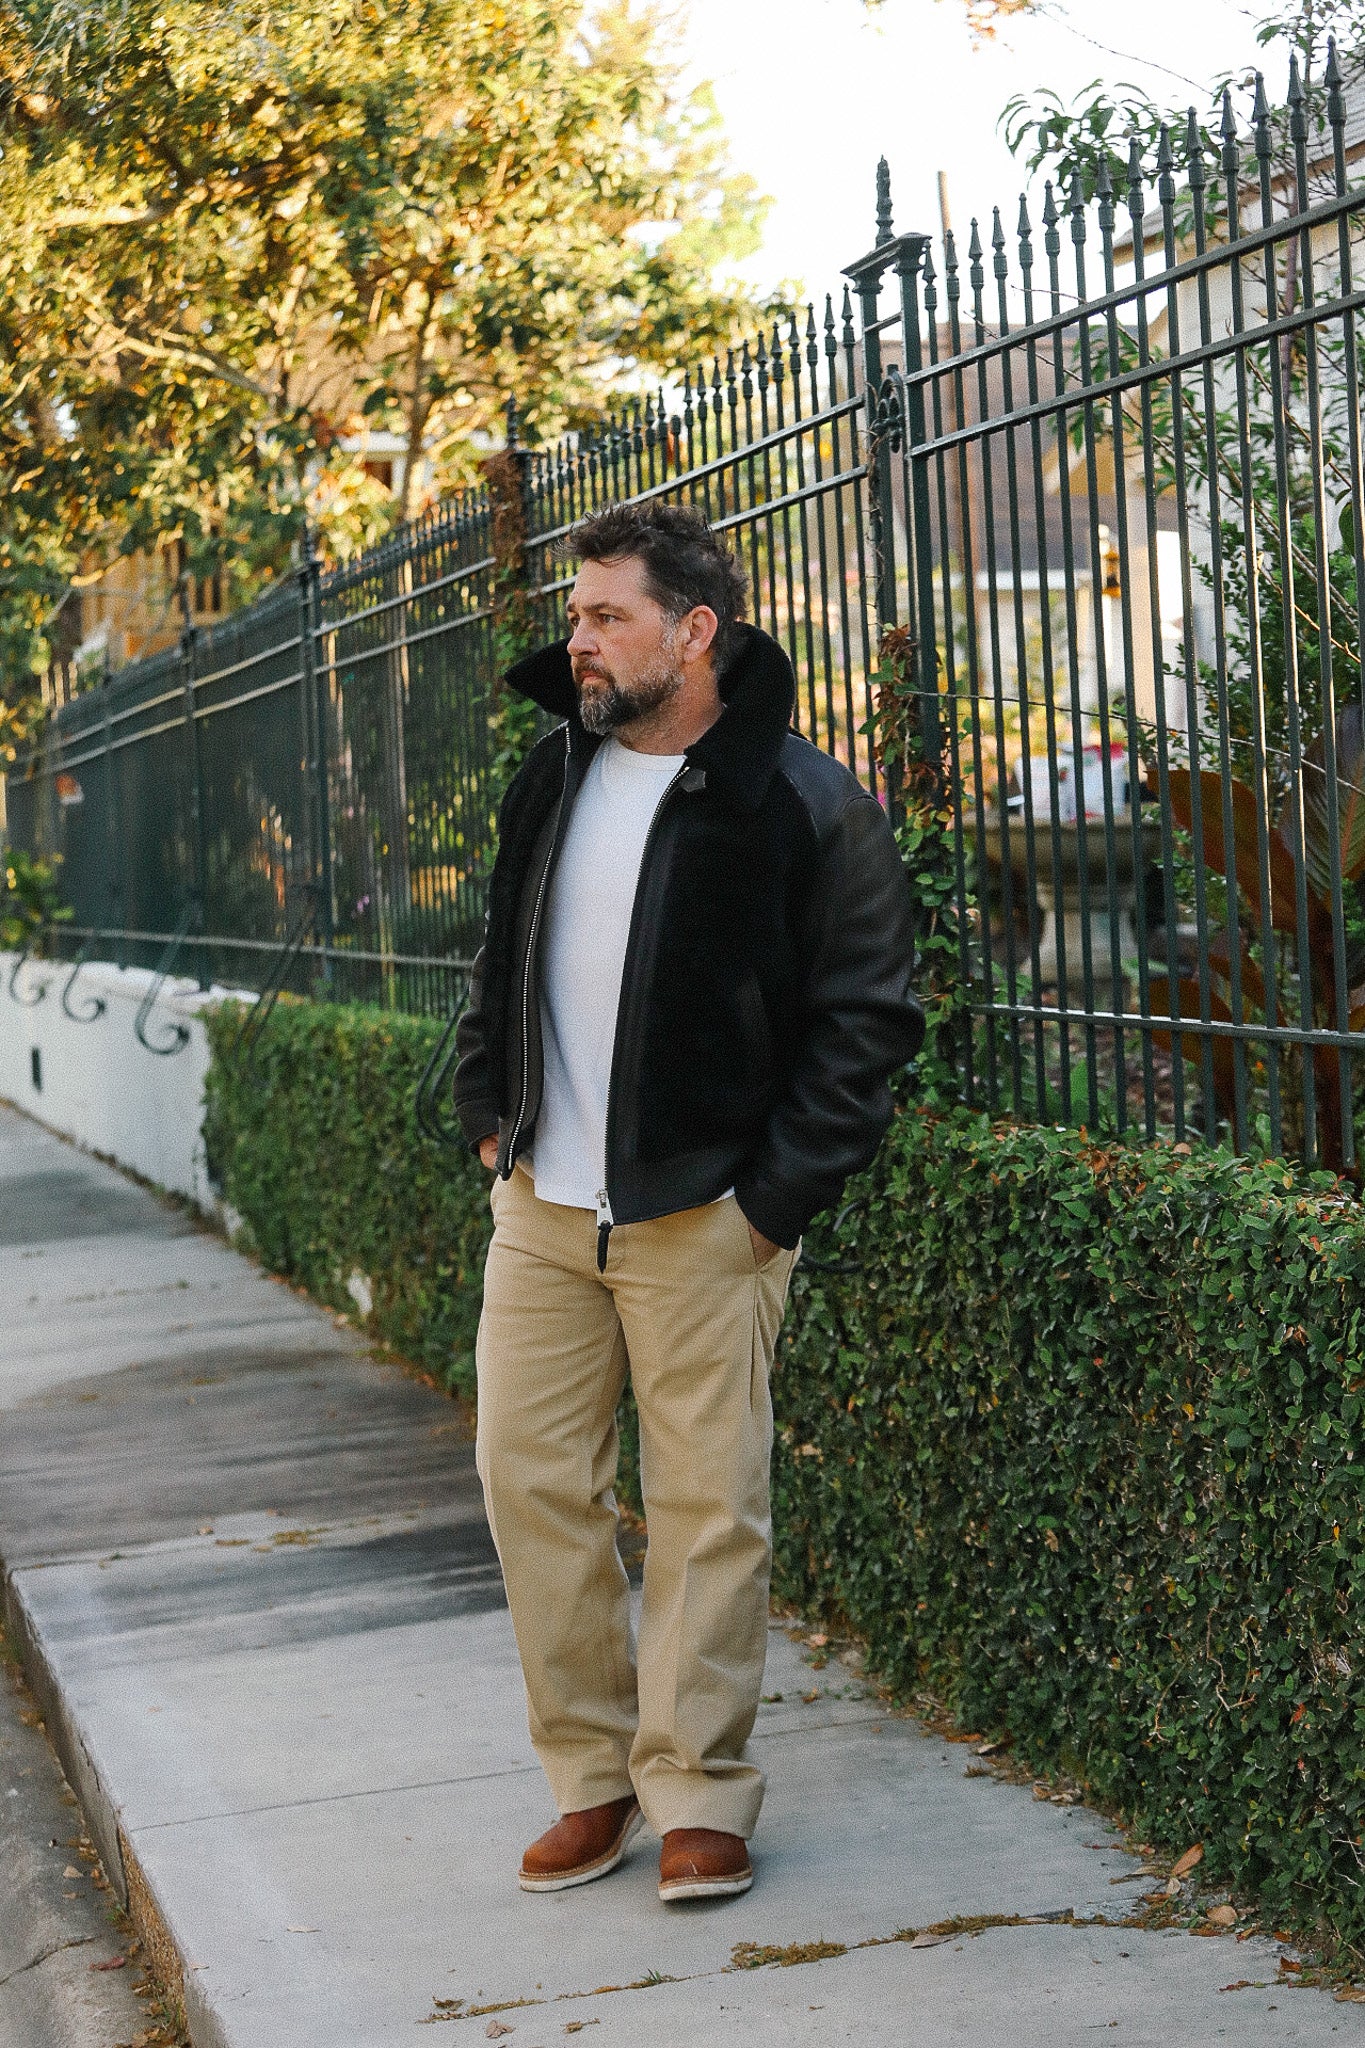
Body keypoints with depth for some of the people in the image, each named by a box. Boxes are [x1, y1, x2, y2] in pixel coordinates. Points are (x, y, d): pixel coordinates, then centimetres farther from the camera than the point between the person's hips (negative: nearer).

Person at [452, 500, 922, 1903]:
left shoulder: (804, 805, -8)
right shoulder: (550, 778, 10)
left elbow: (866, 1017, -8)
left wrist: (779, 1194, -11)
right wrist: (487, 1116, 13)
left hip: (704, 1219, -5)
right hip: (538, 1209, 6)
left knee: (708, 1504, 0)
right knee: (530, 1476, 5)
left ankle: (696, 1794, 13)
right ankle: (591, 1777, 19)